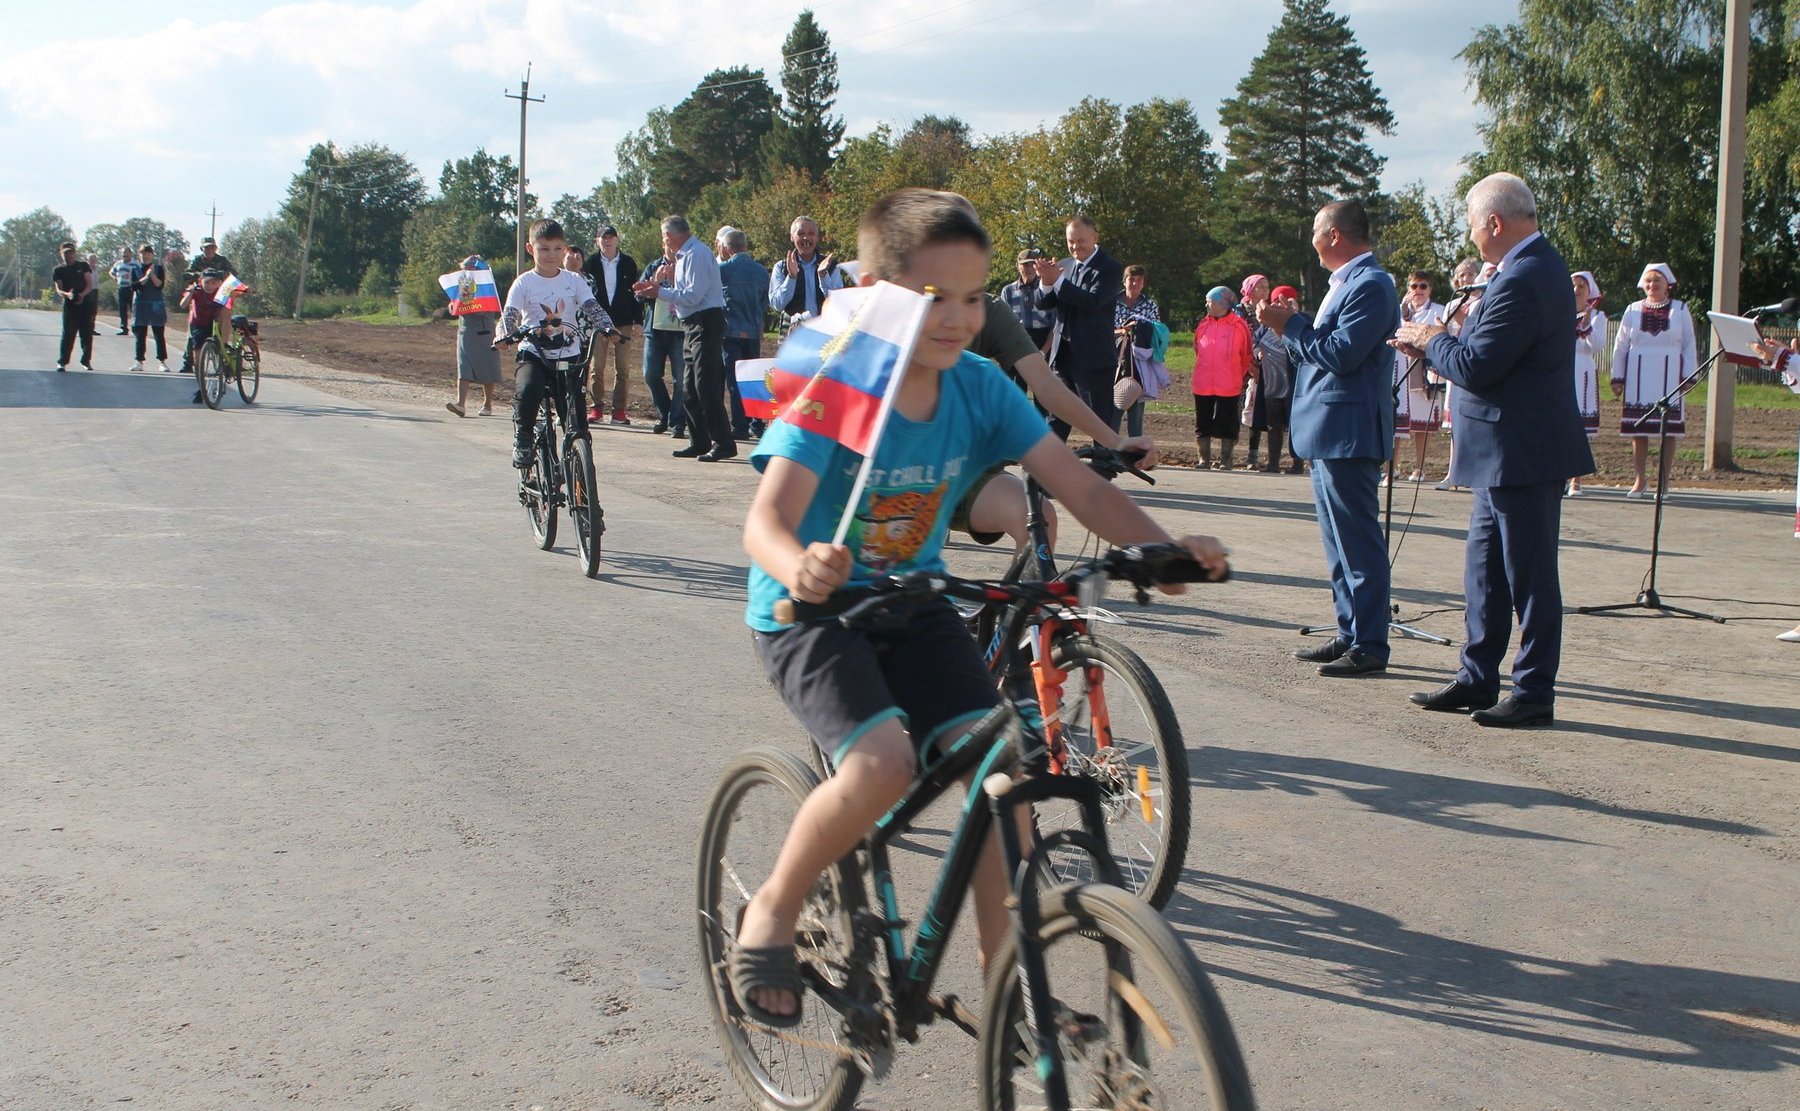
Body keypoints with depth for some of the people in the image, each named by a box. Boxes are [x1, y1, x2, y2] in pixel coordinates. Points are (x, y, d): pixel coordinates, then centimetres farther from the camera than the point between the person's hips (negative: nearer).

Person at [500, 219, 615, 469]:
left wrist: (607, 327, -22)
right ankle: (523, 439, -11)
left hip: (568, 356, 2)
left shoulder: (574, 281, 7)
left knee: (576, 418, -3)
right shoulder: (524, 283, 2)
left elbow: (593, 308, -1)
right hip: (533, 354, -2)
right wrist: (504, 336, -27)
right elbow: (509, 316, -5)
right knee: (527, 390, -32)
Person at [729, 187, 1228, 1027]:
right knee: (883, 762, -29)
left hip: (912, 604, 5)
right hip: (810, 613, -5)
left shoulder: (979, 387, -8)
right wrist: (801, 569, -57)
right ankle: (771, 911, -2)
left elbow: (1080, 488, -11)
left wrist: (1165, 548, -29)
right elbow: (767, 519, -33)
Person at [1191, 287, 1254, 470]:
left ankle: (1225, 461, 11)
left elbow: (1246, 357, 3)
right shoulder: (1203, 325, 4)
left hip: (1229, 387, -4)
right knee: (1202, 424, 7)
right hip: (1203, 385, 4)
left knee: (1227, 426, 3)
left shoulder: (1239, 326, -7)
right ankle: (1204, 459, 16)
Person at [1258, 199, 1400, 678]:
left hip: (1349, 435, -11)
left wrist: (1291, 325, -13)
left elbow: (1342, 353, -23)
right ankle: (1349, 634, 23)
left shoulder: (1370, 284, -15)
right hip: (1327, 436, 11)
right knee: (1340, 543, 15)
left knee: (1358, 543, -7)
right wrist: (1291, 325, 5)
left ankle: (1369, 646, -3)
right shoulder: (1345, 282, 17)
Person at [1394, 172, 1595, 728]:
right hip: (1508, 453, 11)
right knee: (1484, 569, 15)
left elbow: (1476, 368, -24)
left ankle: (1535, 694, 6)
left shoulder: (1523, 279, -21)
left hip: (1523, 452, -11)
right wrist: (1439, 343, 9)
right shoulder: (1538, 266, 13)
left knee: (1529, 575, -2)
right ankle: (1477, 680, 23)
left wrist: (1433, 340, -6)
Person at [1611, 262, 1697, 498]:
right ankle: (1639, 481, 9)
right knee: (1638, 431, 1)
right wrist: (1617, 377, 5)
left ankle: (1663, 482, 2)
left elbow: (1689, 346, 6)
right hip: (1638, 378, 1)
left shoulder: (1680, 310, 8)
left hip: (1668, 377, -1)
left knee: (1669, 430, -2)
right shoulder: (1633, 310, 9)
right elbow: (1620, 345, 10)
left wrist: (1688, 377, -3)